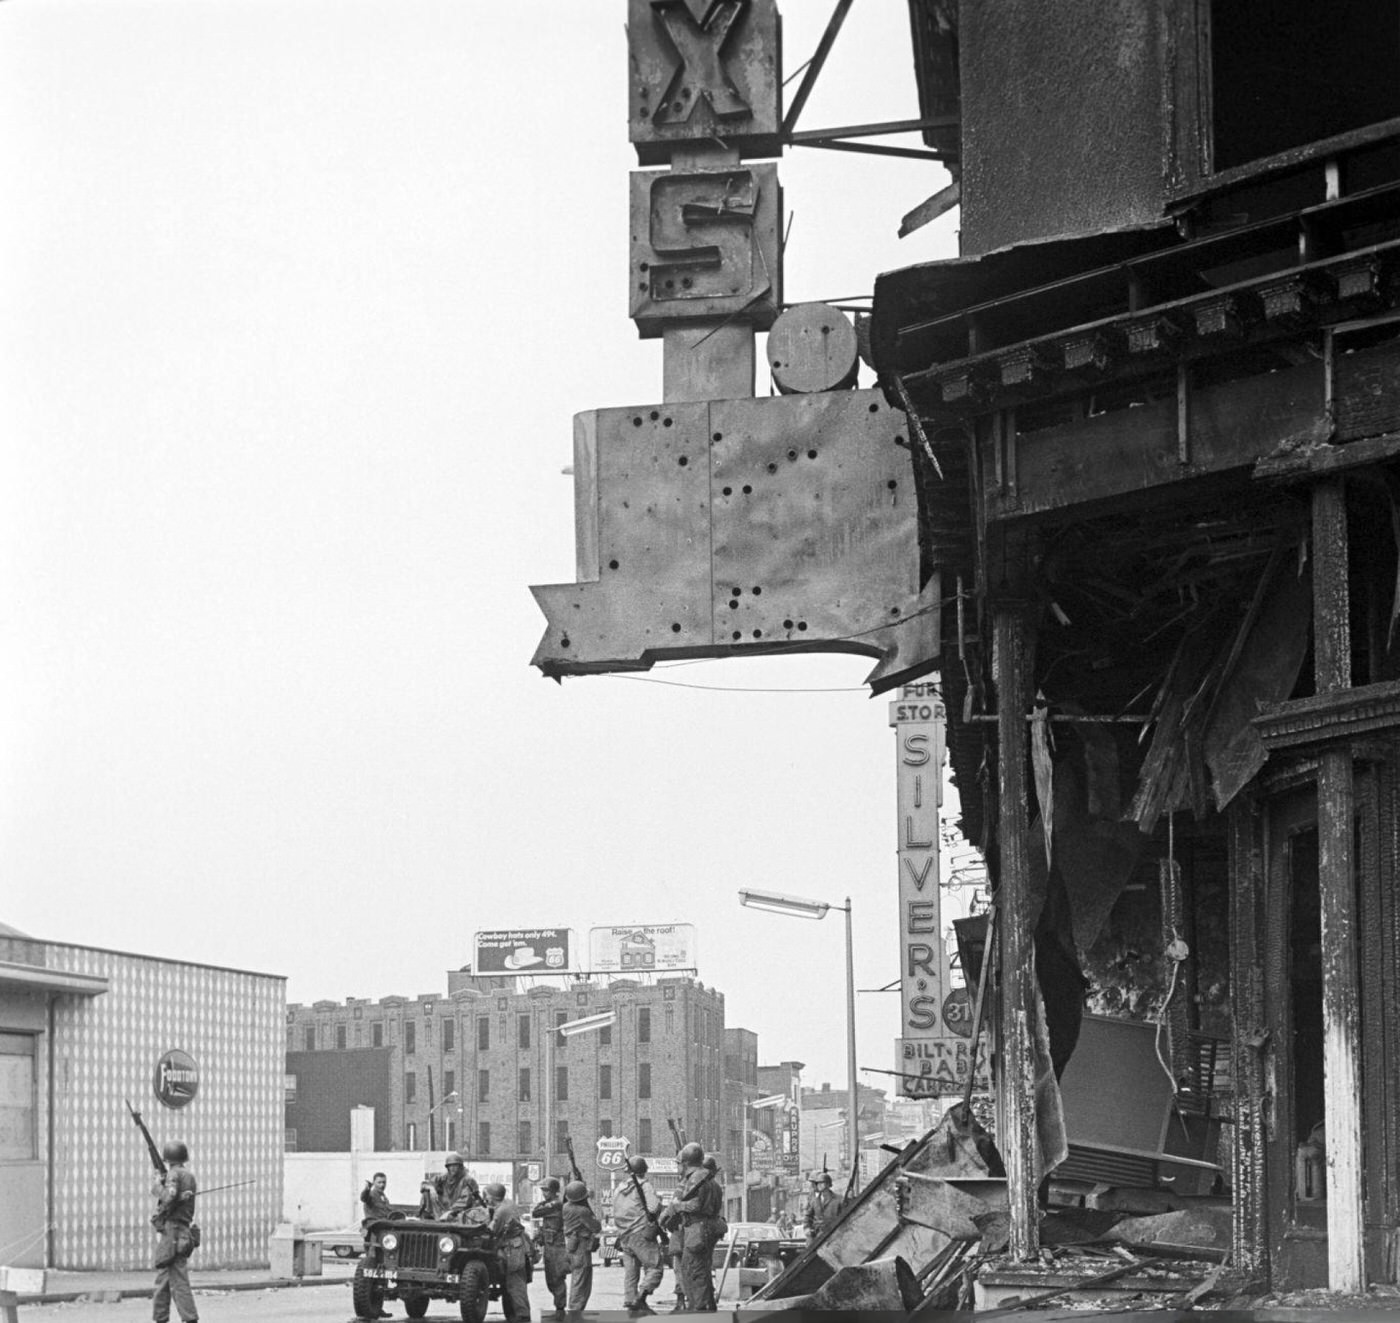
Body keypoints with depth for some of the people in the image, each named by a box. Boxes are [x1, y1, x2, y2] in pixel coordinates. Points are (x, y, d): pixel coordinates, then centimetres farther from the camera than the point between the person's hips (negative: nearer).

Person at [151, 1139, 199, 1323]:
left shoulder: (174, 1174, -10)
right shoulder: (190, 1177, 15)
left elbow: (169, 1198, -23)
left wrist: (158, 1188, -6)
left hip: (172, 1233, -9)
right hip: (184, 1234, 9)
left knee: (179, 1281, -8)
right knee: (163, 1281, 14)